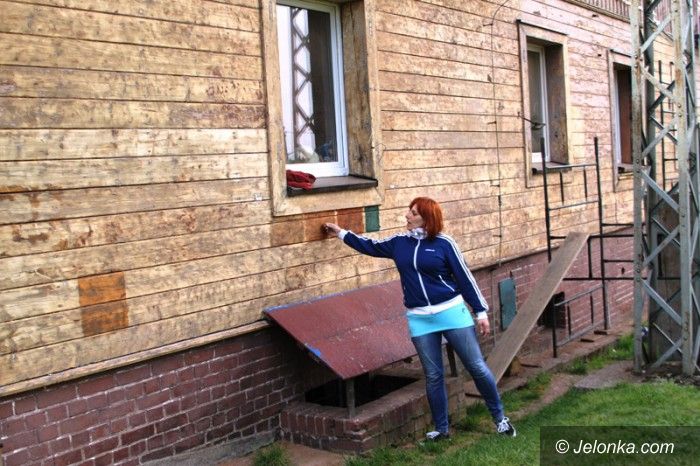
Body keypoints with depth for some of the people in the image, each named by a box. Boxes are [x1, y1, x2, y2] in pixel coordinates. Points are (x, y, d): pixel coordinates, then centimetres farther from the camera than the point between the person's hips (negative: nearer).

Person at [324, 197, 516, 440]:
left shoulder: (443, 243, -6)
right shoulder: (399, 243, 6)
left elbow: (464, 278, -3)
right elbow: (371, 246, 23)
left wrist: (481, 311, -3)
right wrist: (342, 233, 25)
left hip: (452, 312, -3)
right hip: (419, 319, 4)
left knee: (477, 367, 2)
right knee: (433, 376, 9)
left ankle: (500, 418, 18)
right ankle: (441, 429, 22)